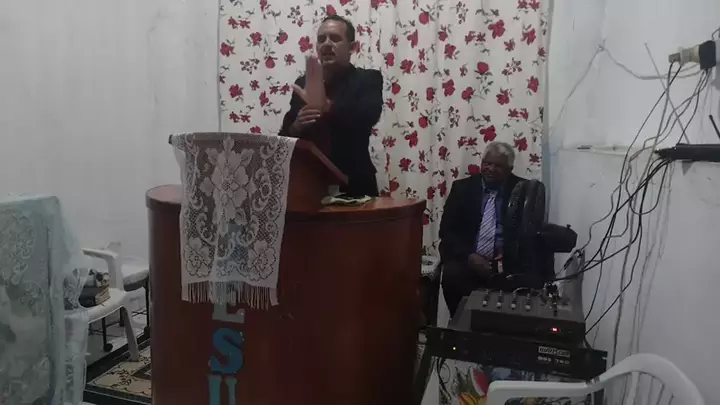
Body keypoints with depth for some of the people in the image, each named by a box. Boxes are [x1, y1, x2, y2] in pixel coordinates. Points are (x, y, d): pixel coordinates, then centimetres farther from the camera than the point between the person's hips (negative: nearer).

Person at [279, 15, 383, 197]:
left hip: (351, 185, -3)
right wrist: (296, 126, -13)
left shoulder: (368, 79, -1)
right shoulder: (303, 83, 9)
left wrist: (325, 105, -37)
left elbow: (368, 116, -22)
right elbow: (284, 138, 9)